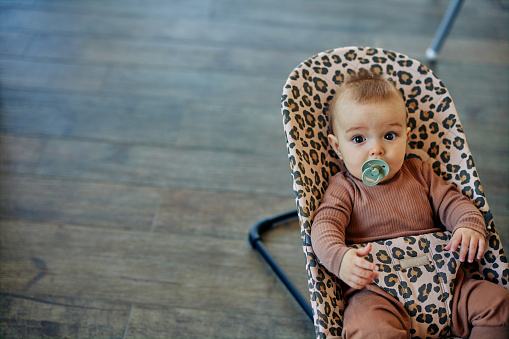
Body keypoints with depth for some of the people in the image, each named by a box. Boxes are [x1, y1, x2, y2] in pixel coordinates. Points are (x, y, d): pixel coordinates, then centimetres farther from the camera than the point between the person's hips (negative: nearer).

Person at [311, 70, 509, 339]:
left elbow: (453, 203, 15)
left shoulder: (419, 173, 16)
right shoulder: (343, 188, 4)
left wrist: (470, 226, -10)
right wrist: (340, 258, -33)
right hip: (376, 292, -4)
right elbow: (325, 226, -10)